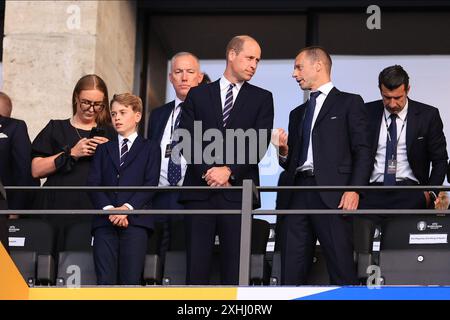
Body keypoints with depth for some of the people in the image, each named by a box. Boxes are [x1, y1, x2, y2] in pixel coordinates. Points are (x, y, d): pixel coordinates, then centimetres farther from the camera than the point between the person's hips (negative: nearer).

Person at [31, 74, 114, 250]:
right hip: (59, 210, -1)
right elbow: (36, 170, 0)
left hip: (95, 211, 1)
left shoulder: (109, 133, 15)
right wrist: (71, 153, -7)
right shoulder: (56, 129, 11)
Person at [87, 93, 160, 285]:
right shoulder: (103, 149, 22)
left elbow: (150, 185, 1)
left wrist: (128, 207, -14)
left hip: (135, 221, -2)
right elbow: (93, 183, 9)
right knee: (105, 281, -7)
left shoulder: (150, 149, 14)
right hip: (105, 222, 2)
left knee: (130, 281, -9)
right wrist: (109, 209, -10)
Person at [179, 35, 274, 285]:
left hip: (237, 192, 0)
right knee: (196, 266, -2)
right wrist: (208, 172, -10)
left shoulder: (262, 98, 12)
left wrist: (229, 170, -11)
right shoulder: (197, 94, 13)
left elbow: (259, 142, 0)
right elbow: (187, 139, 3)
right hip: (199, 191, 1)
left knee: (234, 267, -2)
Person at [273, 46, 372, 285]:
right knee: (291, 273, 1)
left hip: (331, 195, -6)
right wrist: (284, 150, 4)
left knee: (342, 271, -9)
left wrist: (354, 189, -14)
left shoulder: (349, 103, 8)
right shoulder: (297, 113, 27)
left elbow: (362, 151, -1)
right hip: (297, 195, 6)